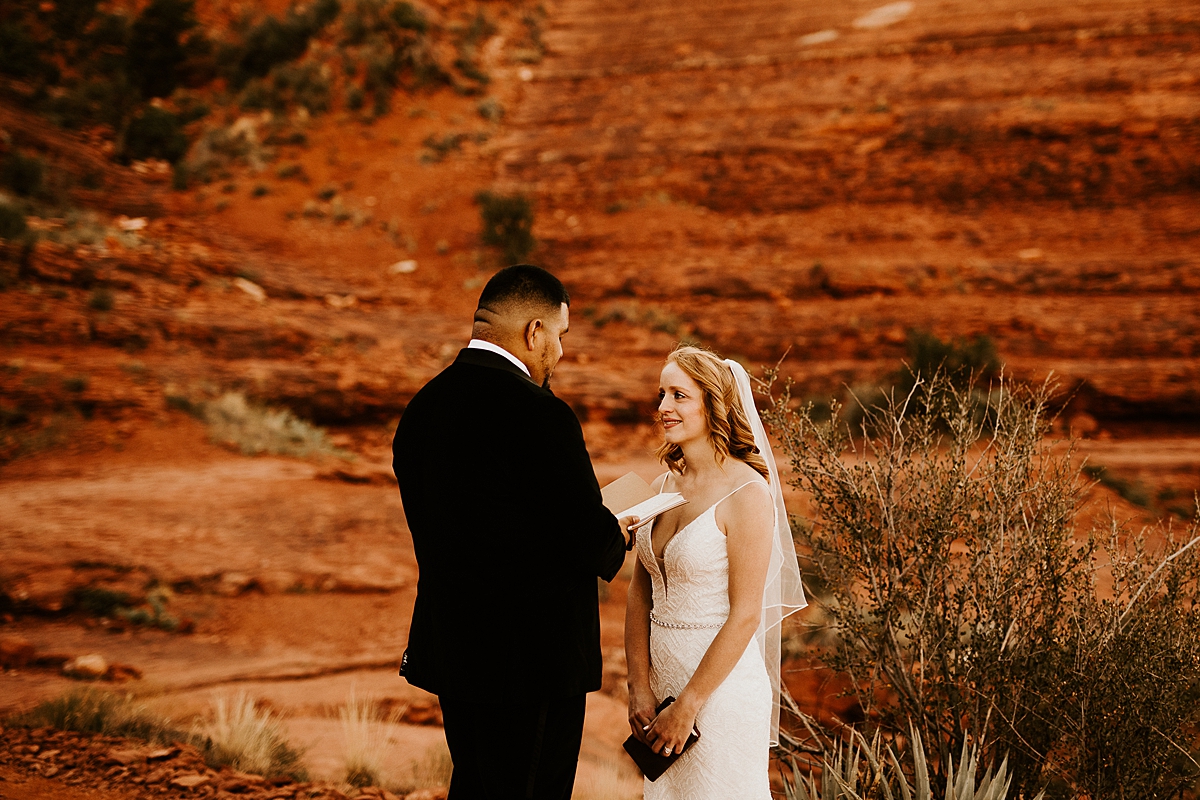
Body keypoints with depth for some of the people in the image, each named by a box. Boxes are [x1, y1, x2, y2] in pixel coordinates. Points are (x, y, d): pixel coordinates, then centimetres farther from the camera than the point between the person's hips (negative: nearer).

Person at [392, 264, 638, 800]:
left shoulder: (423, 407, 5)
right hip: (531, 656, -8)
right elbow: (588, 539, -18)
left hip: (448, 649, 8)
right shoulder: (539, 414, -20)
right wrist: (618, 536, 6)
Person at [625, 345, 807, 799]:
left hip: (723, 688, -6)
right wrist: (640, 689, -3)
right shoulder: (664, 486, 7)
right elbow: (640, 594, 6)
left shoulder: (747, 493, -14)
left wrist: (687, 707, -15)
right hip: (664, 681, 6)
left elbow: (744, 616, -16)